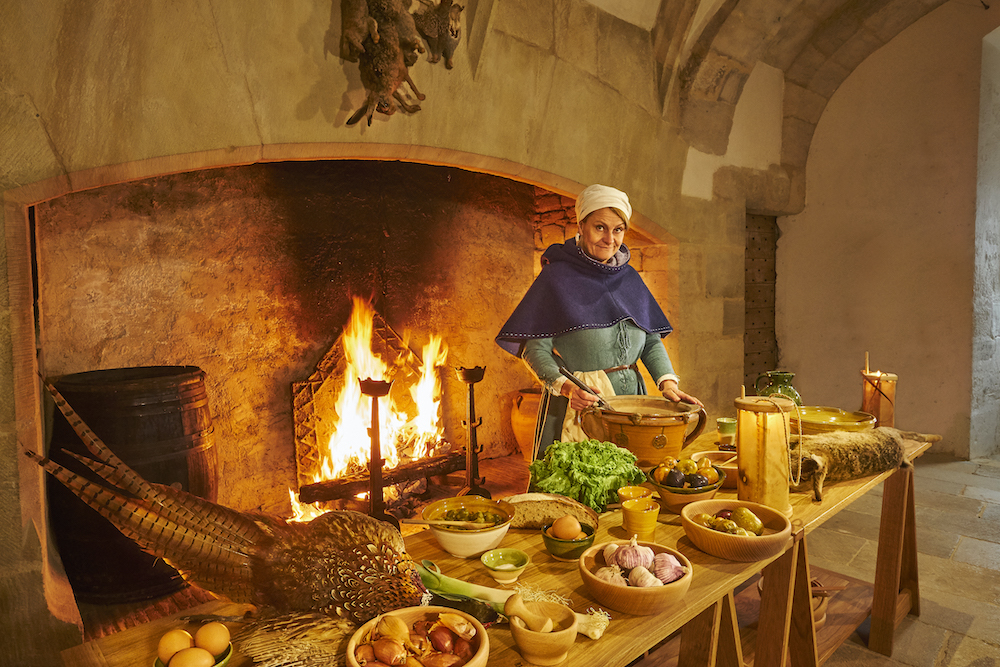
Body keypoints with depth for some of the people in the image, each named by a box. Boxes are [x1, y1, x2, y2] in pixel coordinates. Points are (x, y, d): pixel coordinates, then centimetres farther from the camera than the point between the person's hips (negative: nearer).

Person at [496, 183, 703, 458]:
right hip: (579, 406, -5)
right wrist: (566, 387, -26)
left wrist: (668, 382, -5)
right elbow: (536, 348, -12)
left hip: (629, 397, 5)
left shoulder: (629, 278, 11)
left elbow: (651, 341, 11)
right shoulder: (557, 277, -7)